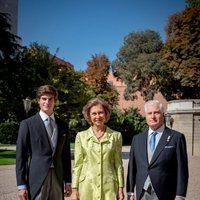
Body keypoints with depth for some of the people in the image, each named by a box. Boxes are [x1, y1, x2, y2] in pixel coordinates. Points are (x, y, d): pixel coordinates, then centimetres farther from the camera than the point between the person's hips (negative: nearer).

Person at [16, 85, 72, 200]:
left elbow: (66, 155, 13)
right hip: (37, 179, -3)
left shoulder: (63, 126, 10)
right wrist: (21, 185, -7)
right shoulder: (27, 124, -1)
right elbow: (21, 155, -3)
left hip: (58, 179, 4)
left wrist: (68, 181, 10)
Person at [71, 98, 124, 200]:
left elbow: (118, 164, 7)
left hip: (109, 186, 0)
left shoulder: (115, 136, 5)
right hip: (87, 186, 0)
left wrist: (120, 188, 3)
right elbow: (77, 165, 5)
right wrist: (74, 189, 1)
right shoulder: (81, 136, 4)